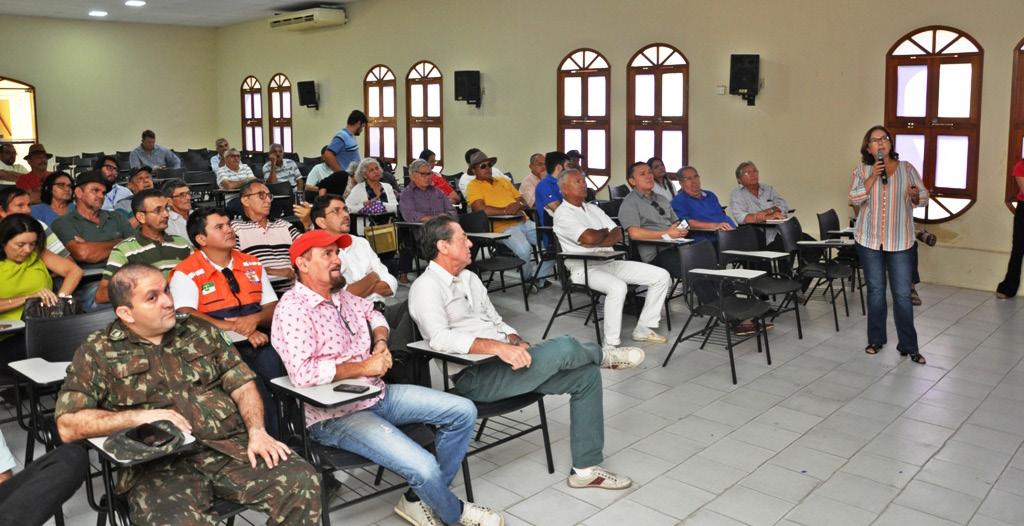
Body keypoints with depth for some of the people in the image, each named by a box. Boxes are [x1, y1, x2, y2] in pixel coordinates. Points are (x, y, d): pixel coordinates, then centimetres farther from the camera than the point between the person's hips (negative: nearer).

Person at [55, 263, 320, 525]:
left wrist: (257, 431, -5)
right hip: (158, 464, -3)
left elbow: (243, 384, 13)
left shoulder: (199, 330, 16)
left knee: (303, 481, -20)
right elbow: (68, 426, -1)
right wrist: (139, 417, -12)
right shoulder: (99, 352, 7)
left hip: (230, 446, 4)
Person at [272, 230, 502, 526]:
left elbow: (373, 314, 30)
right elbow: (302, 372, -30)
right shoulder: (292, 309, -17)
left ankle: (422, 499, 11)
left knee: (463, 412, 1)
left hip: (377, 394, 9)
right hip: (336, 416, -9)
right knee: (424, 468, -24)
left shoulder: (341, 296, 8)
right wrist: (363, 367, -19)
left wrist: (381, 342, 7)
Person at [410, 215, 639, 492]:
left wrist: (517, 342, -1)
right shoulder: (426, 287, -9)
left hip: (504, 362, 9)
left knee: (586, 374, -2)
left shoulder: (469, 278, 19)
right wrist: (498, 346, -32)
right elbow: (440, 339, -25)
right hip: (475, 378, -9)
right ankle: (602, 355, 13)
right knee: (563, 348, -25)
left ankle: (585, 468, 5)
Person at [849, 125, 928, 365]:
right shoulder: (861, 171, 3)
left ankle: (908, 346, 6)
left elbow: (924, 197, 5)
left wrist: (915, 195, -17)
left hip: (900, 241, 0)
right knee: (875, 291, 9)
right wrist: (872, 177, -18)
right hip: (869, 240, 1)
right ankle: (876, 340, 21)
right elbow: (854, 199, -9)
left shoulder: (907, 168, 4)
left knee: (903, 294, -2)